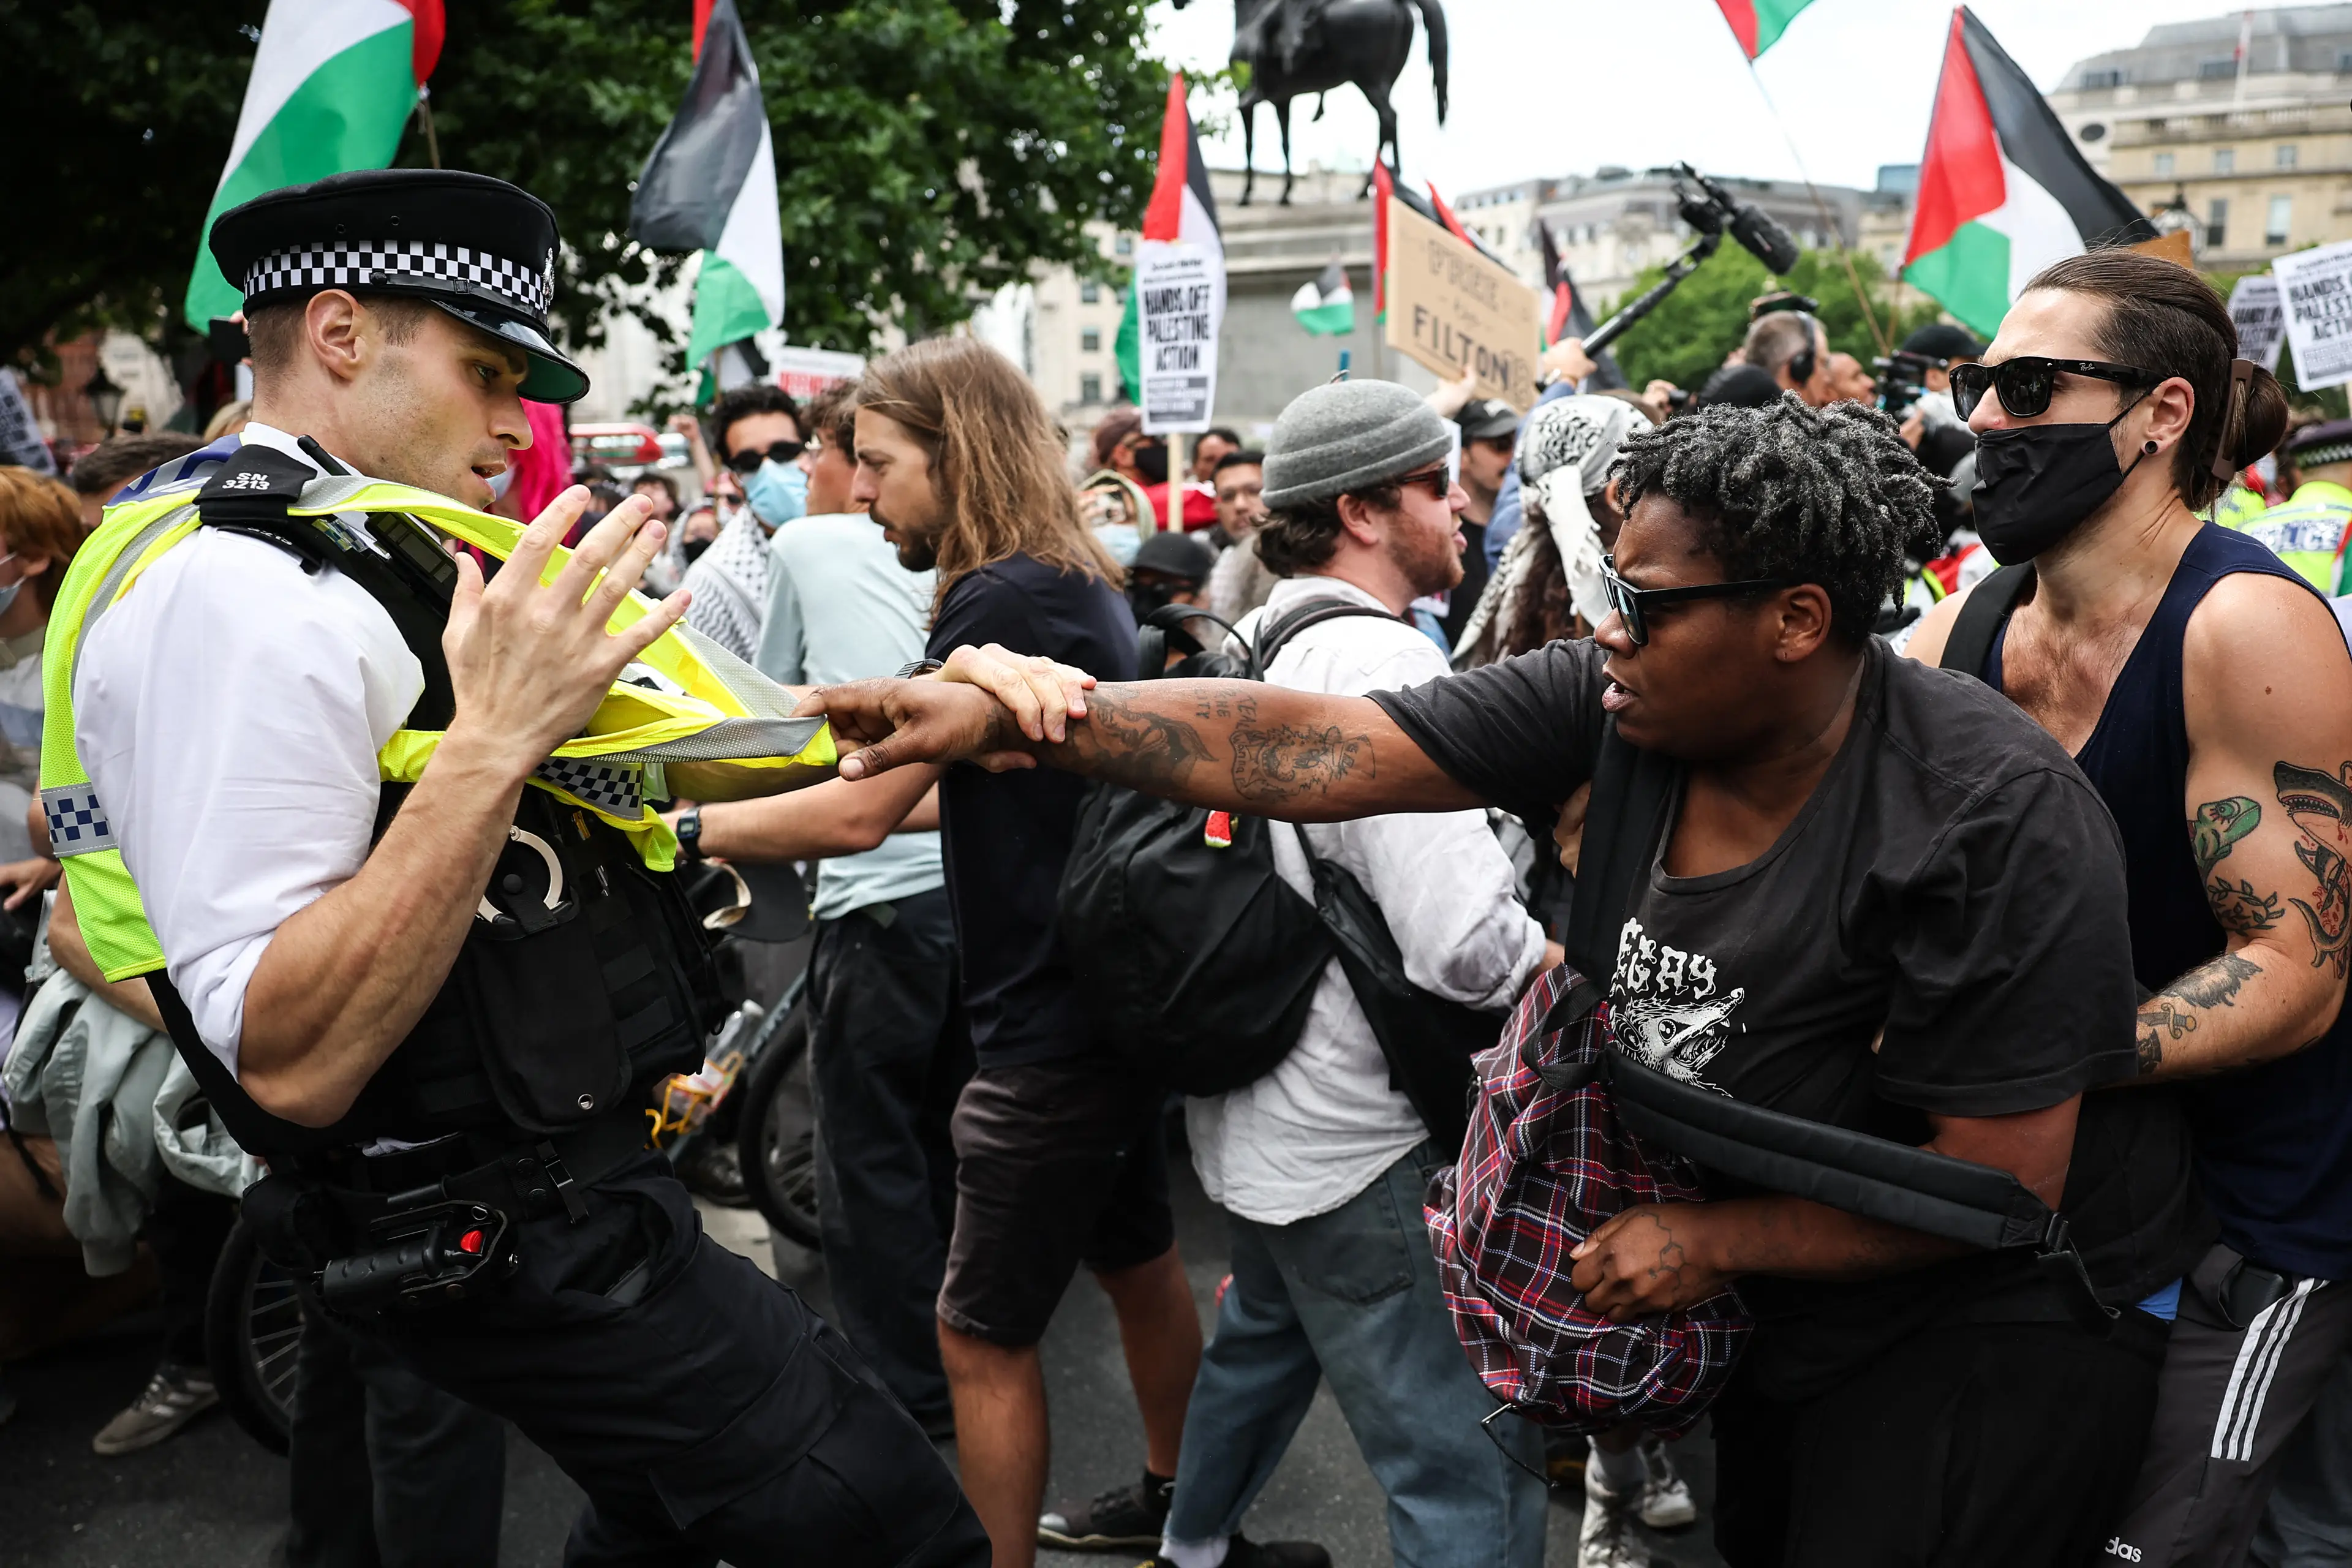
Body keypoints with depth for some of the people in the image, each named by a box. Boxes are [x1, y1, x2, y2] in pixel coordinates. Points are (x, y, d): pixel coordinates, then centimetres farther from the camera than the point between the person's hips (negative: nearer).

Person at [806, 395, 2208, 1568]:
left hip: (2000, 1320, -5)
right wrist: (1003, 717, -30)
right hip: (1791, 1306, 5)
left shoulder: (1995, 819, -27)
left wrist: (1710, 1240, -18)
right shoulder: (1602, 707, -14)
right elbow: (1314, 750, -22)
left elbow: (2004, 1180, -23)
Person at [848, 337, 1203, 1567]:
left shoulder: (1007, 602, -22)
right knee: (1137, 1259, 24)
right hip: (1112, 999, 10)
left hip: (1052, 1030, -10)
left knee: (982, 1336, 0)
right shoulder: (1081, 585, 9)